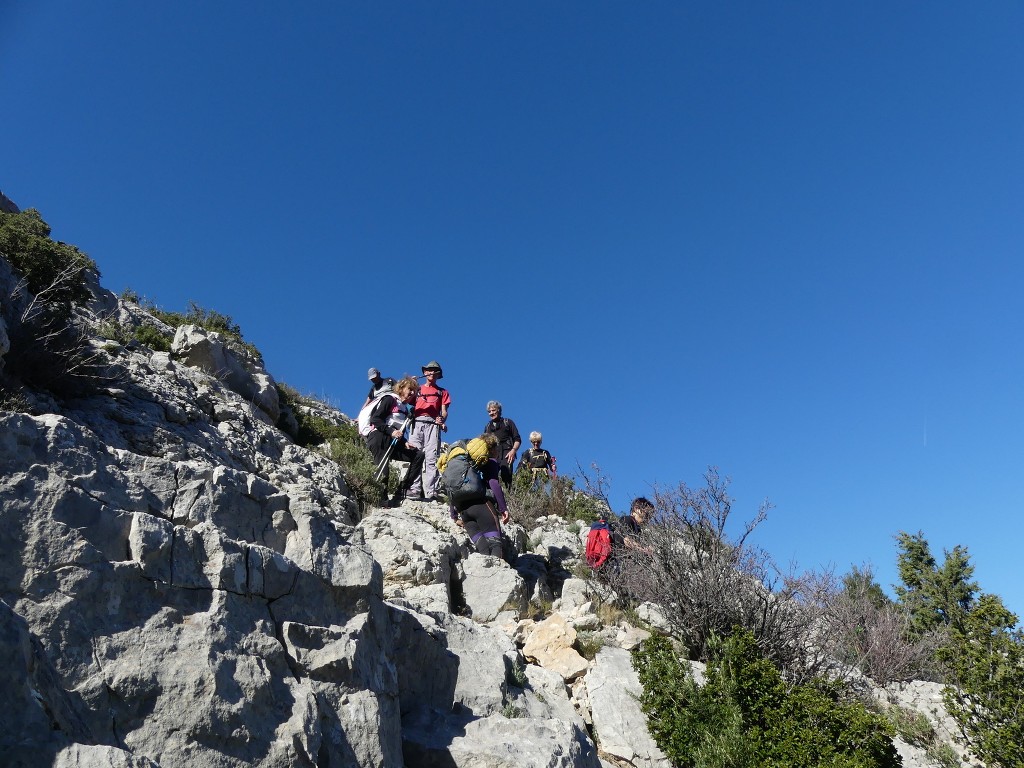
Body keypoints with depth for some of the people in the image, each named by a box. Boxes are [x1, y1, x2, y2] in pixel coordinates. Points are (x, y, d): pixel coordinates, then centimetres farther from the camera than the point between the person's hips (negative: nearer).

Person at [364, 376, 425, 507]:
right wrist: (391, 431, -18)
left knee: (419, 455, -5)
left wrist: (404, 443, 5)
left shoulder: (407, 409, 25)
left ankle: (401, 490, -10)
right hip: (377, 438, -8)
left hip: (394, 443, 8)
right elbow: (375, 419, -9)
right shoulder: (390, 399, 3)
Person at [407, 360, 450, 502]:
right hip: (417, 423, 1)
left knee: (431, 458, -12)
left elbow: (444, 411, 12)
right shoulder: (417, 389, 27)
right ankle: (415, 489, -18)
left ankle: (430, 492, -19)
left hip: (432, 425, -1)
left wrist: (442, 420, -11)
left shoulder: (442, 392, 24)